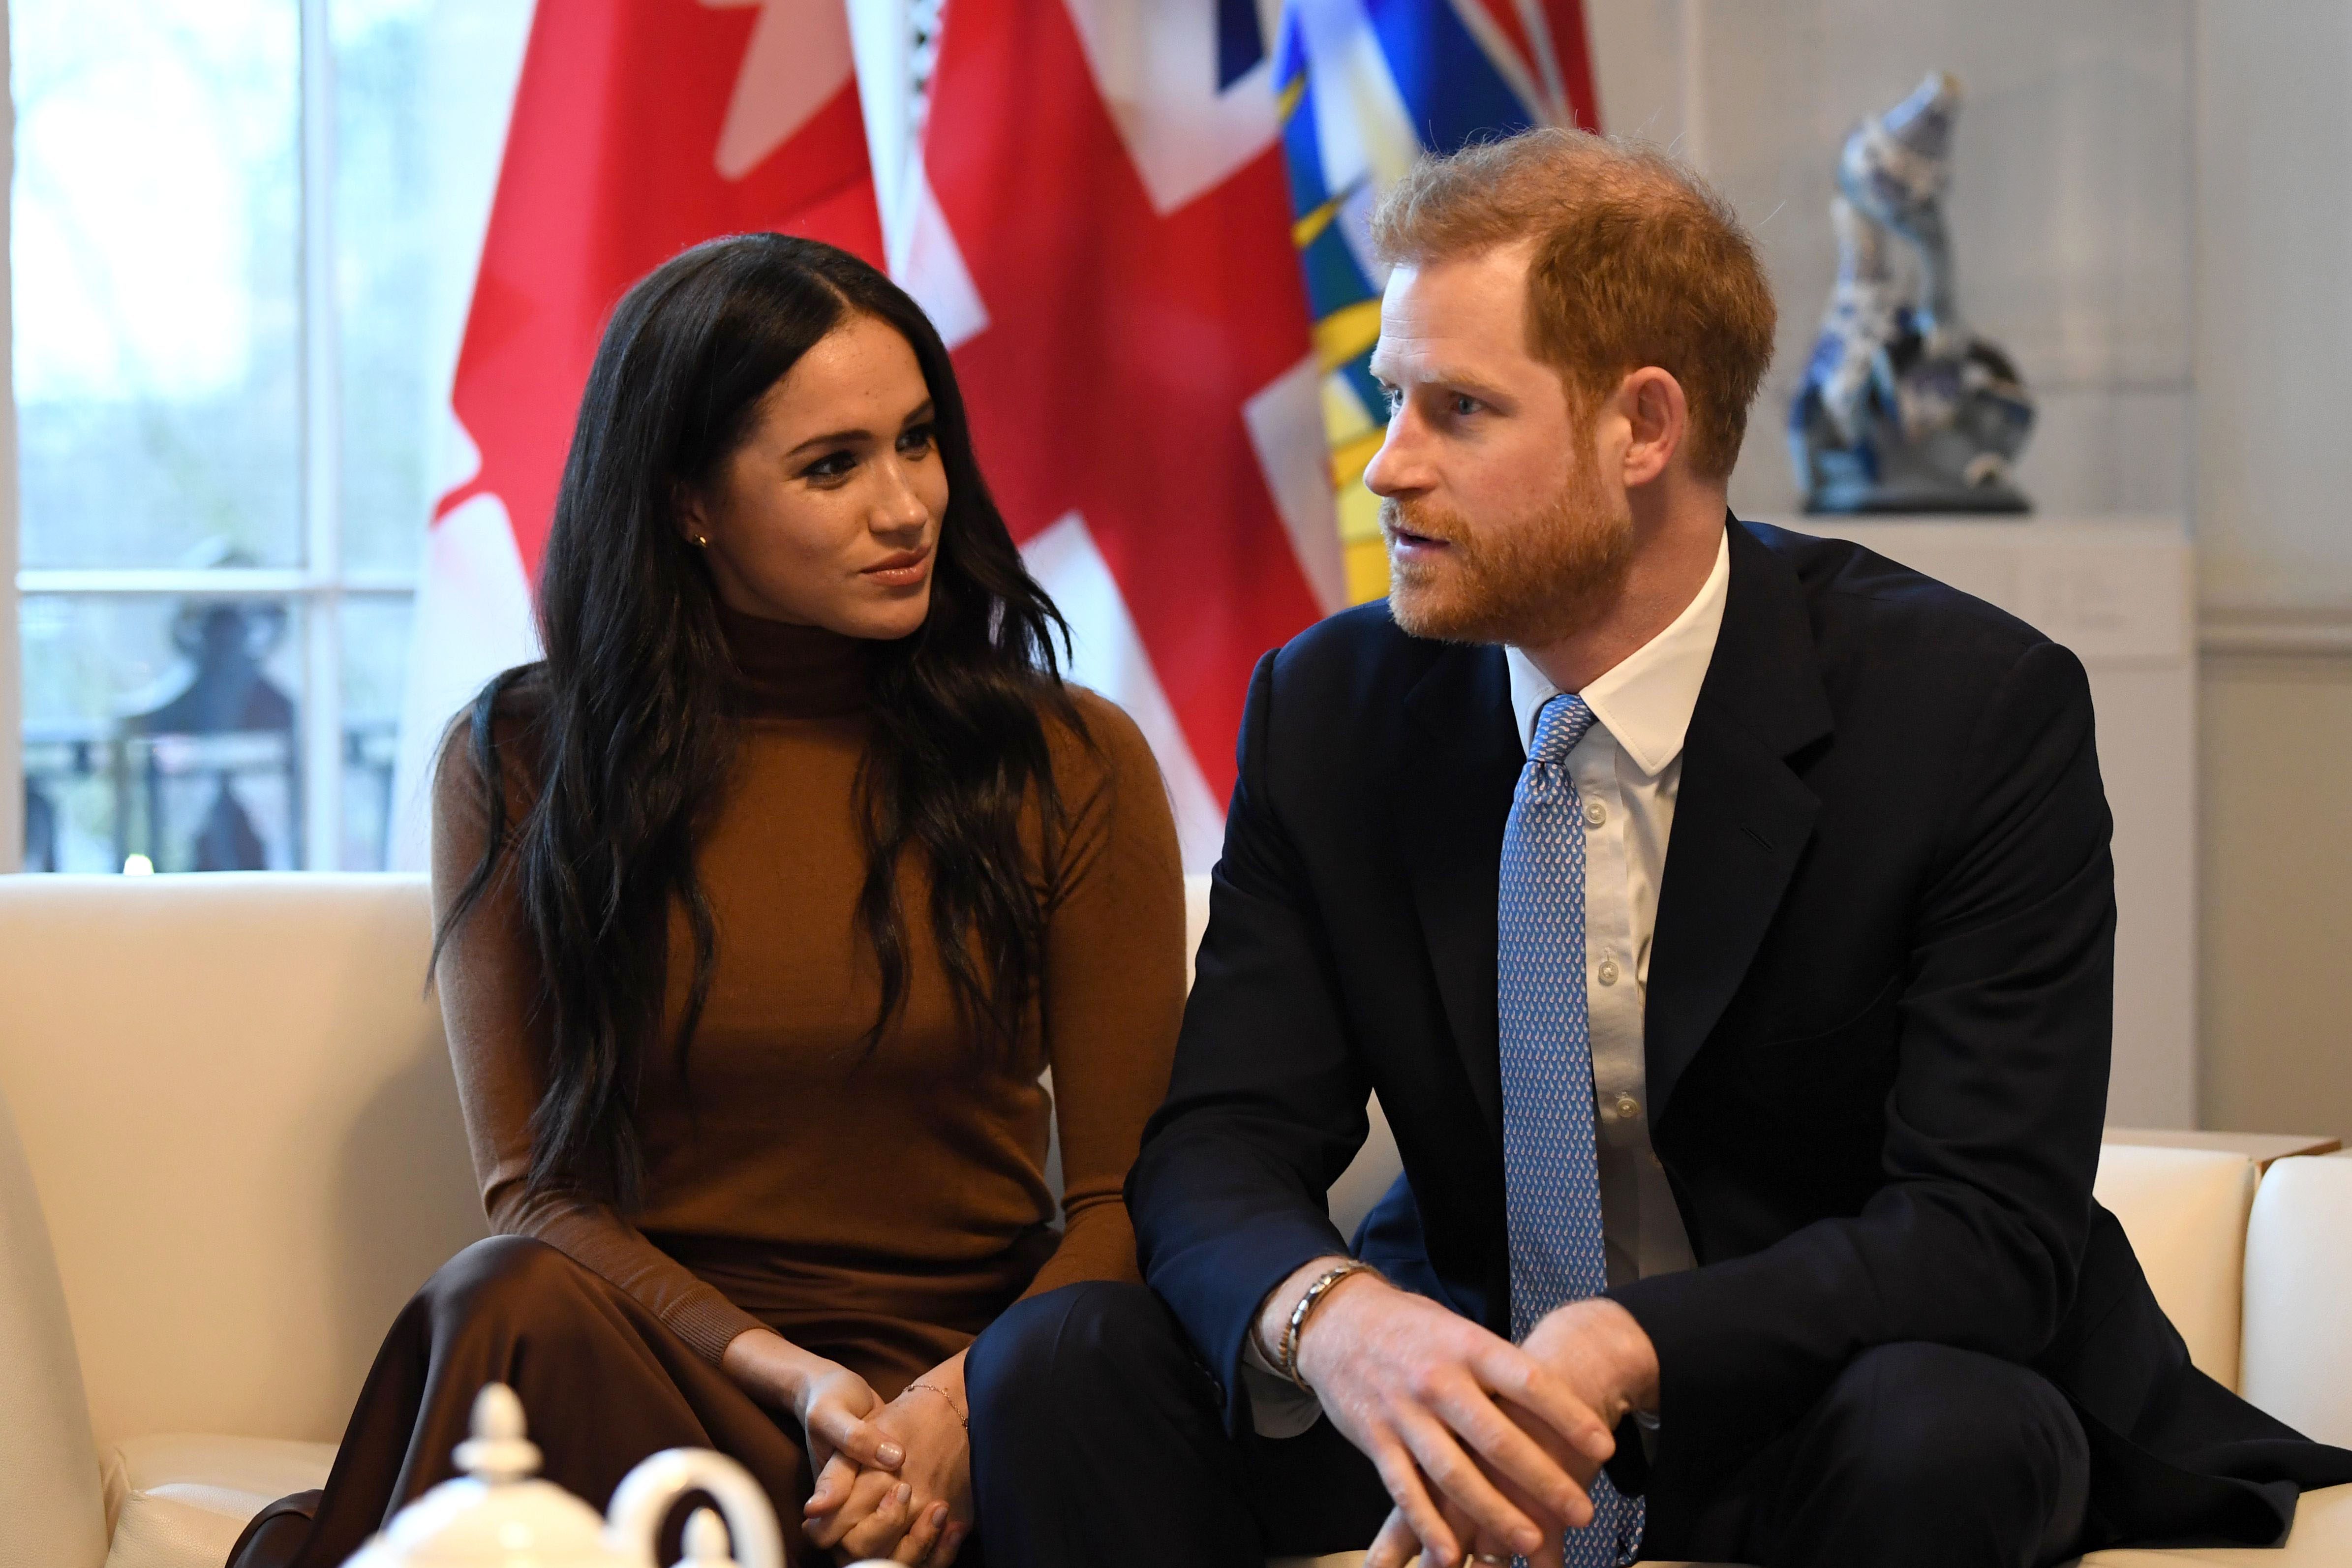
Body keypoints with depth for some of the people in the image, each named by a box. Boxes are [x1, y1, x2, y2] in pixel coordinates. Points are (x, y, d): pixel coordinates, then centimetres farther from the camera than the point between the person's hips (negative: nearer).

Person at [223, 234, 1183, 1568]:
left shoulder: (1072, 766, 7)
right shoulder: (515, 769, 7)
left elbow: (1127, 1195, 4)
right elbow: (537, 1195, 3)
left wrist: (960, 1410, -16)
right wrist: (792, 1379, -15)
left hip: (959, 1390, -1)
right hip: (665, 1360, 1)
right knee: (522, 1298, -35)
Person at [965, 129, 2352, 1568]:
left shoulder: (1979, 710, -14)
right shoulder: (1330, 712, -1)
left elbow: (1990, 1231, -20)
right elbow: (1218, 1148, -6)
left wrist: (1620, 1349, -36)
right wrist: (1333, 1317, -31)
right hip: (1480, 1381, 3)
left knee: (1933, 1429, -37)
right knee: (1054, 1372, -19)